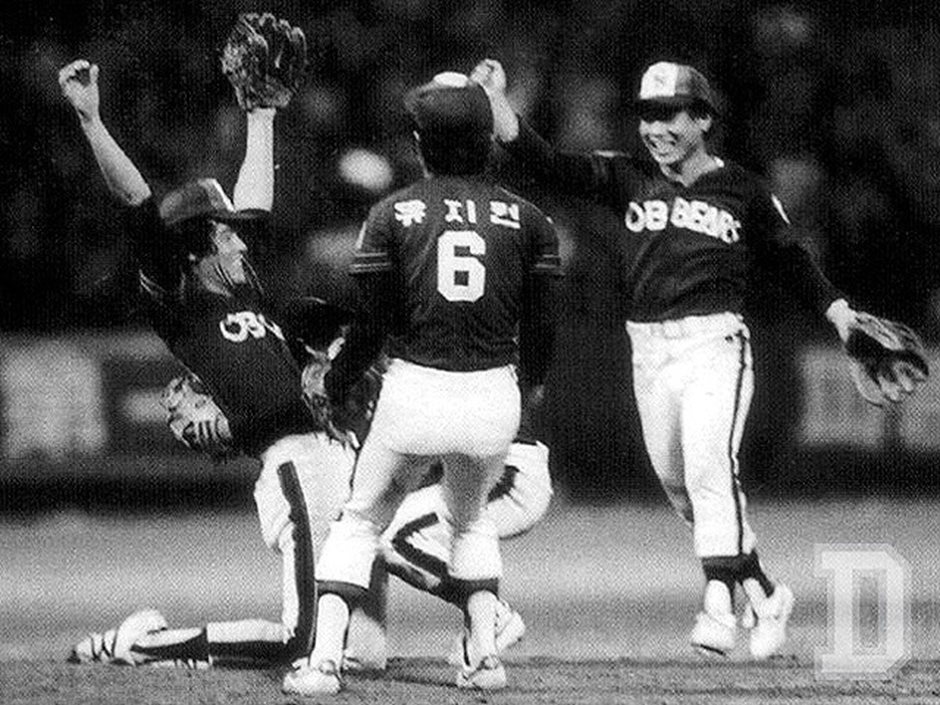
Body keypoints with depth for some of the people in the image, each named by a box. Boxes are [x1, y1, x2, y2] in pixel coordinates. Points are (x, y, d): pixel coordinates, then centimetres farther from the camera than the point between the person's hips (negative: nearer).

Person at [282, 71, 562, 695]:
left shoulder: (394, 216, -3)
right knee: (471, 520, 28)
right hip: (494, 398, 2)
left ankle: (325, 658, 2)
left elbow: (374, 325, -2)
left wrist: (333, 387, 14)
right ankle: (485, 652, 17)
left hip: (414, 393, -2)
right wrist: (528, 386, 26)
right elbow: (540, 327, 7)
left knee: (360, 523, 15)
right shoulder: (525, 220, 2)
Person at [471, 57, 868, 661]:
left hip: (715, 345, -4)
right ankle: (764, 594, 21)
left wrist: (841, 314, 5)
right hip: (650, 353, 4)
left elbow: (792, 262, 15)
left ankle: (720, 607, -26)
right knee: (678, 484, 7)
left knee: (710, 469, -21)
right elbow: (548, 163, -1)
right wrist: (497, 99, -12)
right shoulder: (627, 179, 9)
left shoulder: (744, 191, 5)